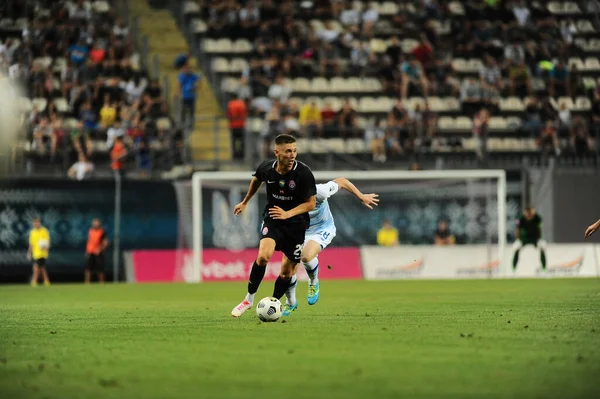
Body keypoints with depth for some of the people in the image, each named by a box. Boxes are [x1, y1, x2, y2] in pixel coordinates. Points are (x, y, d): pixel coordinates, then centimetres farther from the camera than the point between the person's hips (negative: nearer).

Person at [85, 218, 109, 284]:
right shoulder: (90, 231, 10)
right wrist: (86, 251, 14)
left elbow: (105, 243, -7)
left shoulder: (102, 232, -6)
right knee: (88, 268, -1)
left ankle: (101, 282, 10)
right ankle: (87, 282, 1)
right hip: (90, 253, 4)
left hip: (98, 253, -4)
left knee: (100, 269, 0)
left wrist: (100, 249, -18)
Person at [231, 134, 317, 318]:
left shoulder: (304, 173, -19)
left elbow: (311, 203, -12)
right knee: (263, 255, -25)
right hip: (272, 219, 0)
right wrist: (245, 202, 28)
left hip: (296, 223, 0)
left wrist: (287, 214, -27)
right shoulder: (266, 168, -10)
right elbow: (257, 180, 16)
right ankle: (249, 299, -8)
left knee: (287, 271, 3)